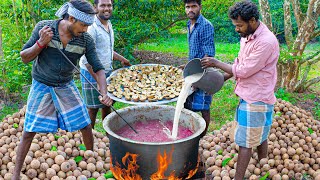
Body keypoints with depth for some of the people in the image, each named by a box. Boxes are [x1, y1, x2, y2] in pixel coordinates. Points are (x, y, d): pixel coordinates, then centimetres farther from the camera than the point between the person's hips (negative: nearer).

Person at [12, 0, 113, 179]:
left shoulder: (86, 40, -15)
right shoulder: (43, 27, -18)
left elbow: (98, 68, -10)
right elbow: (25, 58, -11)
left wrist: (104, 93, -24)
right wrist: (41, 43, -29)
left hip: (66, 87, 2)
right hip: (42, 86, -1)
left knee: (86, 125, 1)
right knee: (29, 131, 2)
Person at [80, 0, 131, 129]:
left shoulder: (108, 24, 8)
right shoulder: (92, 27, -19)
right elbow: (87, 59, -22)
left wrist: (121, 59, 12)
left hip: (108, 71, 8)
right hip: (92, 73, -8)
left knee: (107, 105, 16)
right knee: (93, 109, 2)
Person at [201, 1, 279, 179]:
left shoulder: (266, 42, -24)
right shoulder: (247, 37, 6)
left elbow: (243, 71, -22)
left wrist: (216, 63, -12)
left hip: (256, 99, -9)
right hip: (249, 96, 9)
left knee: (245, 142, -1)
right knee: (260, 137, 21)